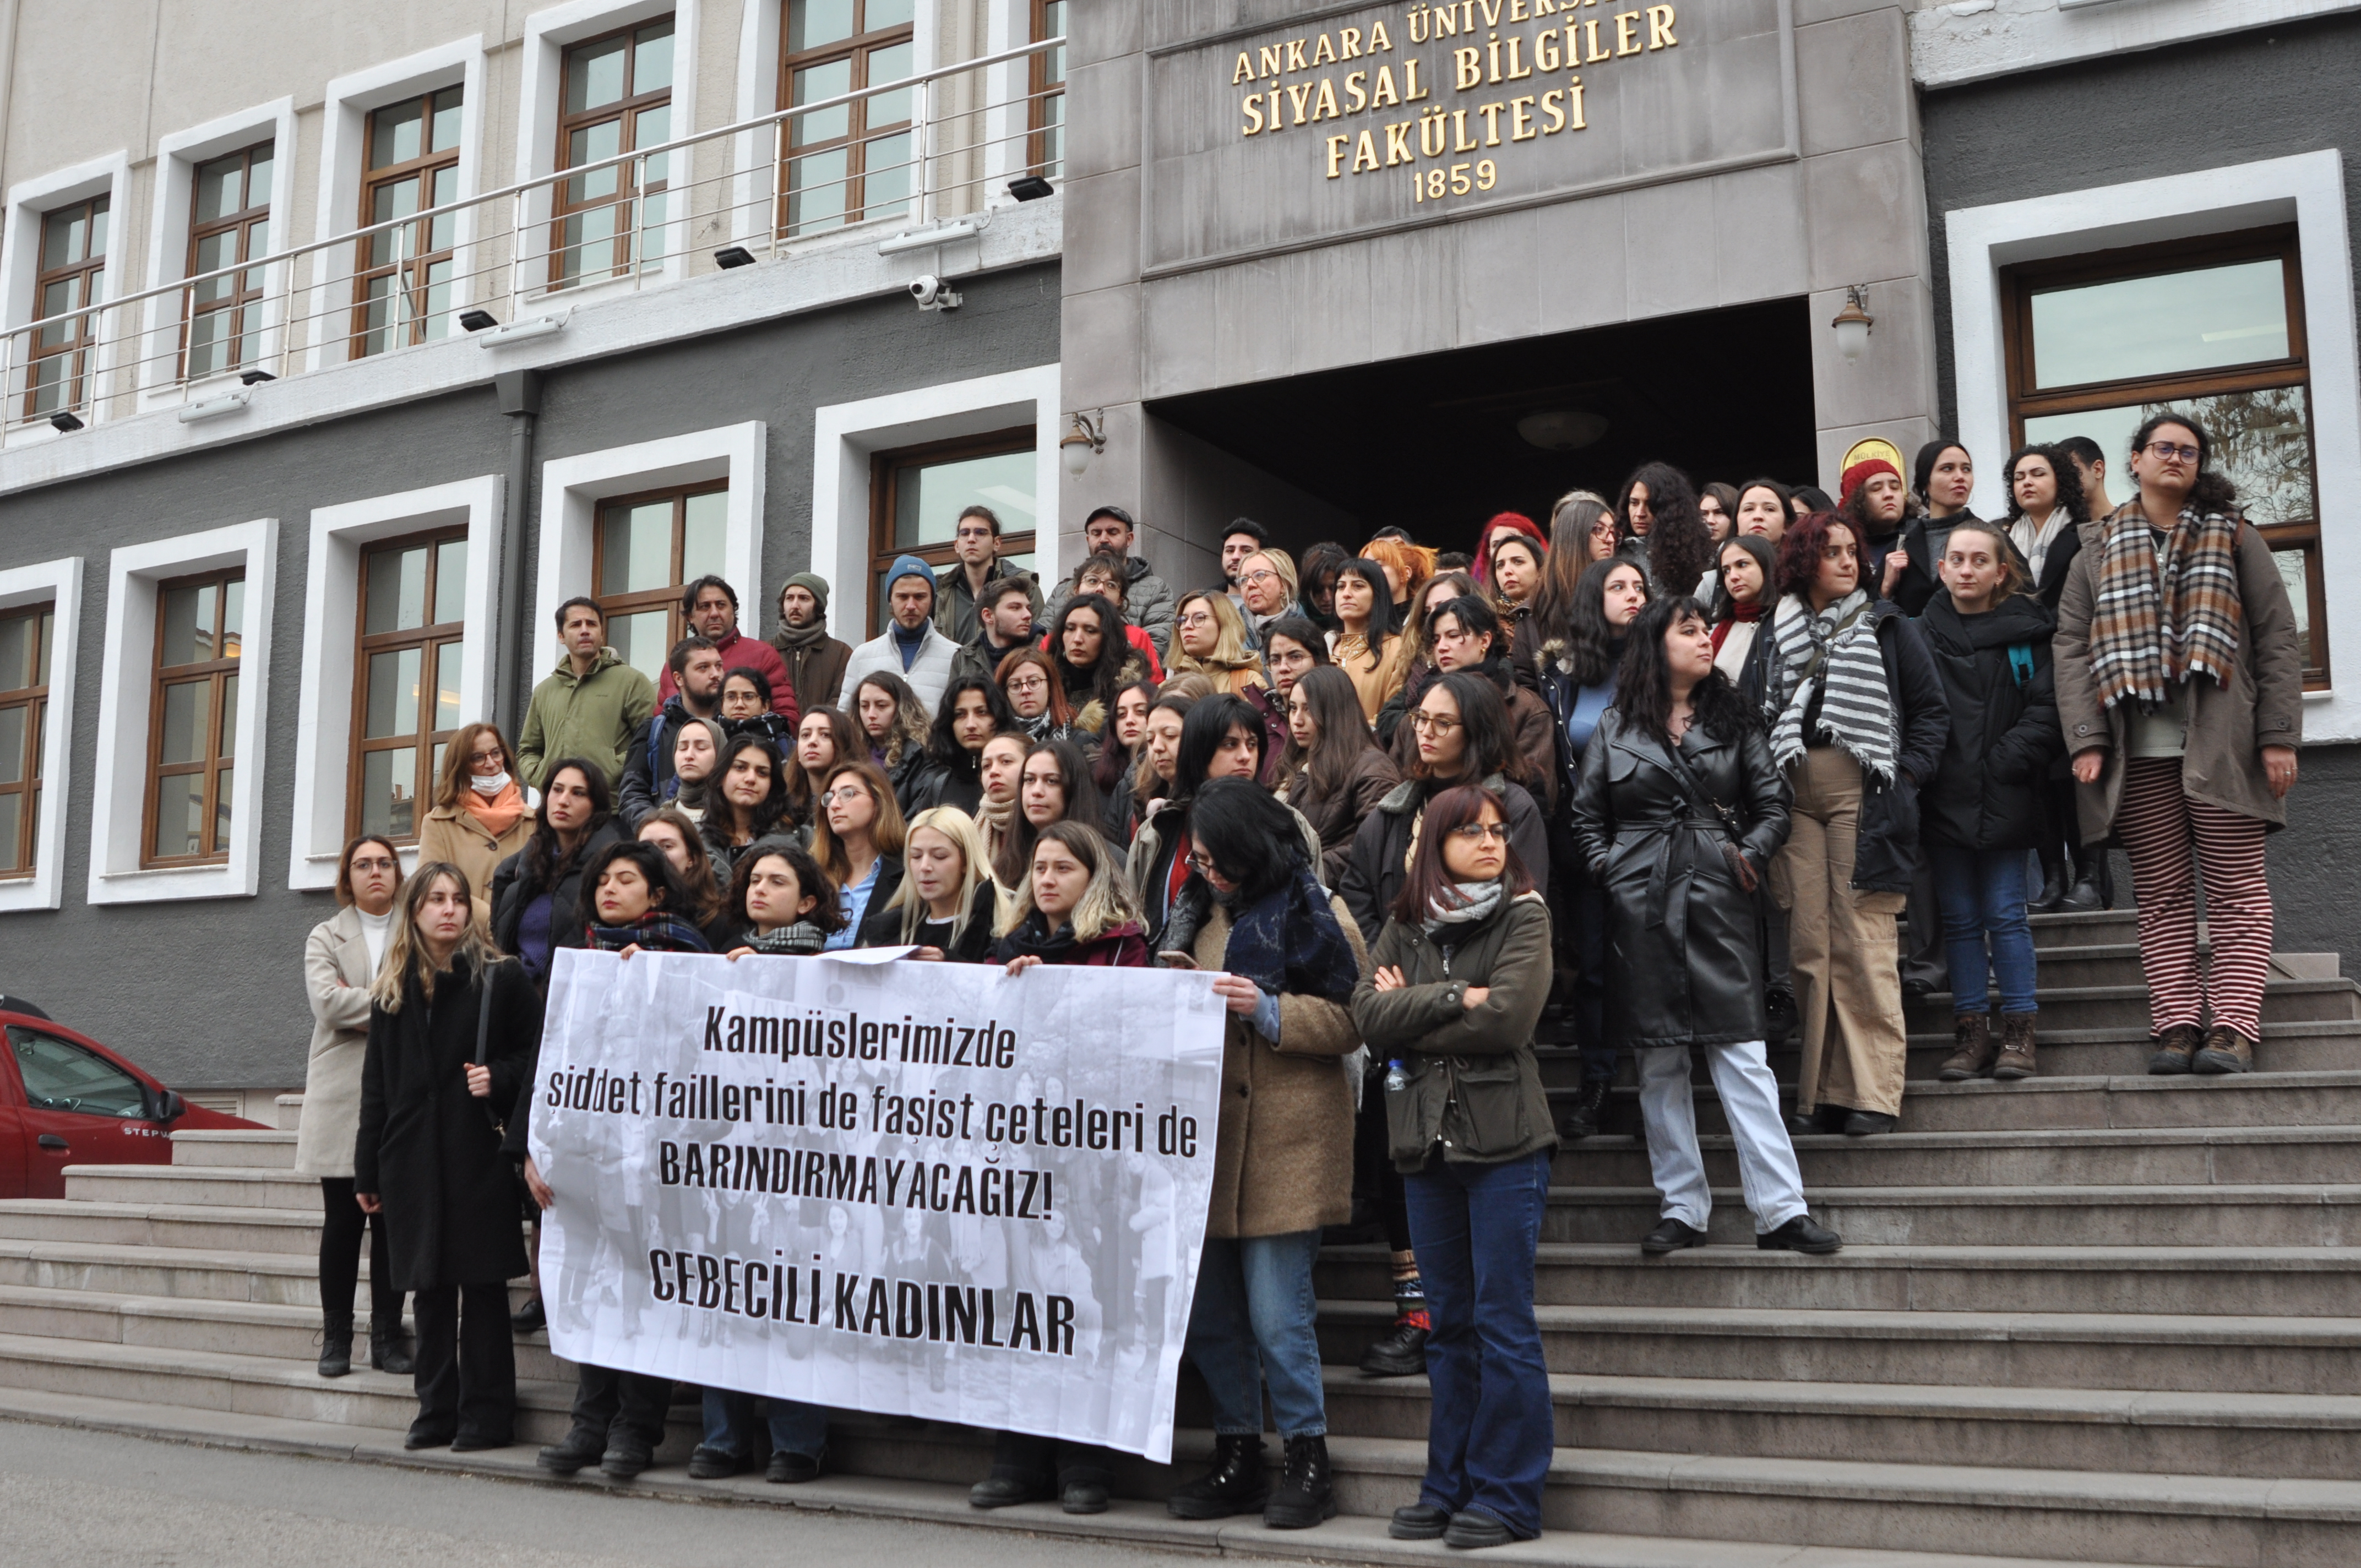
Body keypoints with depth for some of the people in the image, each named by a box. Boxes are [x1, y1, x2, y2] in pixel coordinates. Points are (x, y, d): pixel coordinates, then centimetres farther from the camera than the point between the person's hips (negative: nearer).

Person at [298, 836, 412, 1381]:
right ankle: (336, 1336, 11)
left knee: (394, 1222, 2)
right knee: (343, 1222, 2)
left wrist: (361, 1001, -12)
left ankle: (387, 1335, 9)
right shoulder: (326, 938, 11)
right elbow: (328, 1001, -7)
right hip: (342, 1098, 0)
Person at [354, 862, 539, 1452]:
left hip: (481, 1158, -4)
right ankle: (437, 1410, 17)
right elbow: (376, 1085, 12)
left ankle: (487, 1413, 6)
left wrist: (498, 1079, -16)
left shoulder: (501, 979, -1)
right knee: (430, 1290, 9)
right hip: (414, 1160, 4)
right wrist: (367, 1171, 10)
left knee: (483, 1286, -1)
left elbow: (538, 1052, 3)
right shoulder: (393, 989, 12)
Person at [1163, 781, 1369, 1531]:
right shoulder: (1205, 912, 17)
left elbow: (1348, 1020, -9)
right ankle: (1237, 1456, 21)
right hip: (1208, 1133, 7)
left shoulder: (1314, 912, -4)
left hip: (1285, 1143, -7)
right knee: (1207, 1312, 9)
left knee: (1278, 1314, -5)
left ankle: (1307, 1460, 9)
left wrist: (1266, 1009, -19)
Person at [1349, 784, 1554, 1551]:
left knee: (1502, 1322, -1)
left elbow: (1507, 1019, -16)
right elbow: (1369, 1015, -3)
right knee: (1448, 1323, 12)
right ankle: (1449, 1486, 21)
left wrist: (1411, 1010, -6)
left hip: (1503, 1141, -4)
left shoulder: (1523, 916, -1)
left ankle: (1508, 1496, 7)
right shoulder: (1404, 924, 11)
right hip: (1425, 1140, 5)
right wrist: (1455, 998, -13)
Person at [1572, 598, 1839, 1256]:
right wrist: (1605, 868, -2)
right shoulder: (1616, 727, 9)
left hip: (1721, 904, 0)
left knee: (1744, 1058, -5)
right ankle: (1682, 1207, 13)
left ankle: (1780, 1209, -4)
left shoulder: (1733, 720, 11)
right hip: (1641, 911, 1)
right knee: (1660, 1065, 4)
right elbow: (1586, 814, 13)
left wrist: (1752, 854, -9)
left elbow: (1774, 803, 7)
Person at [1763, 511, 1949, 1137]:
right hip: (1795, 796, 2)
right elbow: (1763, 714, 15)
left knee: (1863, 942, -7)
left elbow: (1931, 709, 9)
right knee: (1809, 945, 0)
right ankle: (1820, 1091, 6)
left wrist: (1905, 775, -2)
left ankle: (1872, 1091, -4)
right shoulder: (1779, 632, 14)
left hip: (1862, 792, -2)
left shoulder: (1886, 626, 10)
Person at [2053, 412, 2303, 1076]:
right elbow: (2071, 648, 5)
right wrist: (2086, 741, -7)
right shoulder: (2098, 550, 12)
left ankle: (2233, 1027, -4)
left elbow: (2279, 638, 4)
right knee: (2161, 895, 2)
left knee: (2236, 889, -3)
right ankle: (2177, 1024, 3)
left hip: (2220, 742, -1)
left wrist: (2278, 735, -6)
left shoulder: (2233, 536, 9)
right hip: (2138, 749, 1)